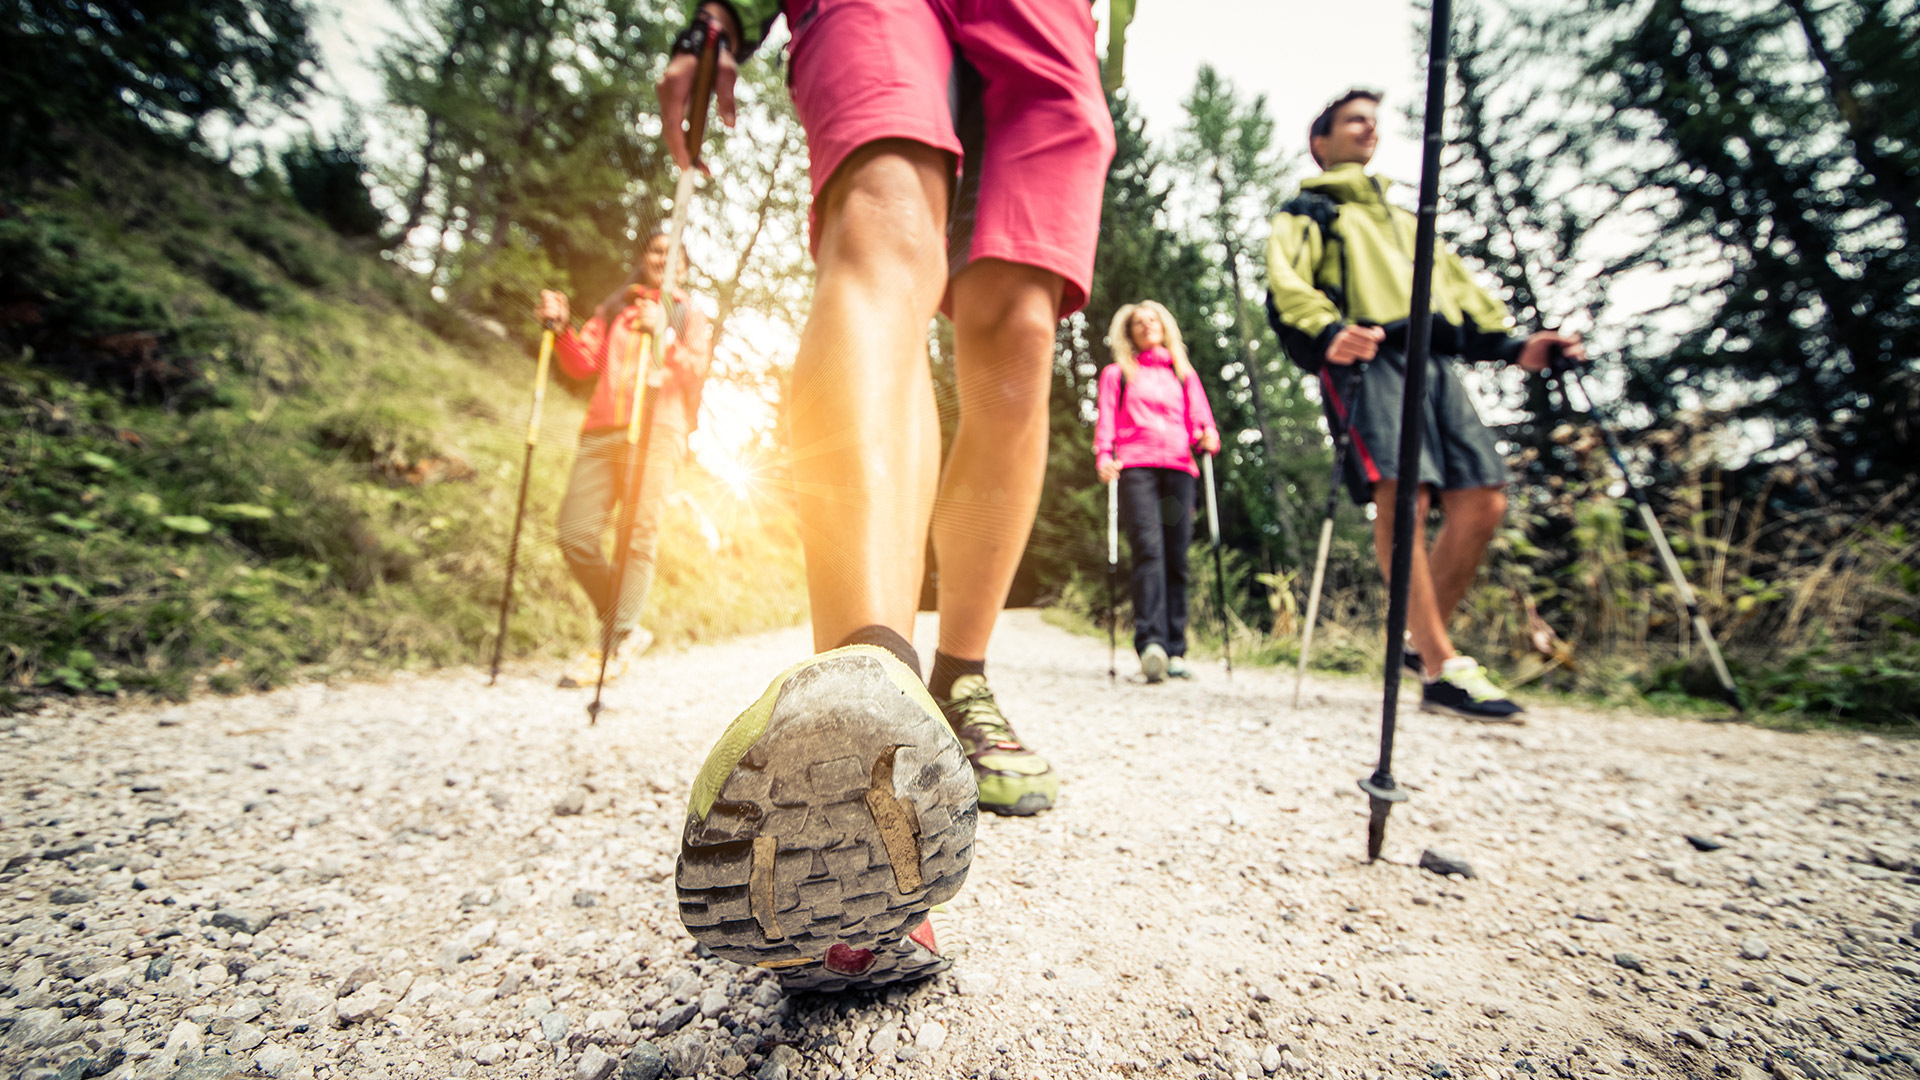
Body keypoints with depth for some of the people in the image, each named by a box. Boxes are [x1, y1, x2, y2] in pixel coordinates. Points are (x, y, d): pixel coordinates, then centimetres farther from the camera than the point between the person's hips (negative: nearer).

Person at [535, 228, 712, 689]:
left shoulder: (688, 313, 19)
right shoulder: (613, 308, 26)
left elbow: (697, 371, 3)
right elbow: (583, 363, 16)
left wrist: (663, 335, -13)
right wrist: (561, 328, -2)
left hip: (656, 431, -3)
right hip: (601, 430, 4)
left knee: (637, 537, -14)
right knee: (575, 538, -6)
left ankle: (619, 640, -7)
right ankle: (623, 626, 11)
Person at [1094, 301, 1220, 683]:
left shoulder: (1184, 373, 28)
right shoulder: (1116, 373, 22)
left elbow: (1200, 418, 18)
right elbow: (1106, 422, 10)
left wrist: (1208, 437, -5)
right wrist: (1104, 457, -9)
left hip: (1178, 468, 3)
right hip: (1136, 466, -2)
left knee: (1176, 558, -4)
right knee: (1149, 550, -21)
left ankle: (1175, 651, -2)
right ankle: (1151, 643, -29)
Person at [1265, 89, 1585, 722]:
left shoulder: (1405, 220, 38)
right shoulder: (1308, 211, 19)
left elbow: (1457, 288, 28)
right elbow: (1286, 283, -2)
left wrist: (1512, 345, 11)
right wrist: (1328, 331, -24)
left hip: (1435, 362, 6)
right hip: (1367, 359, -6)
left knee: (1482, 502, -7)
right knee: (1402, 492, -23)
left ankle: (1420, 639, 6)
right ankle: (1444, 670, -21)